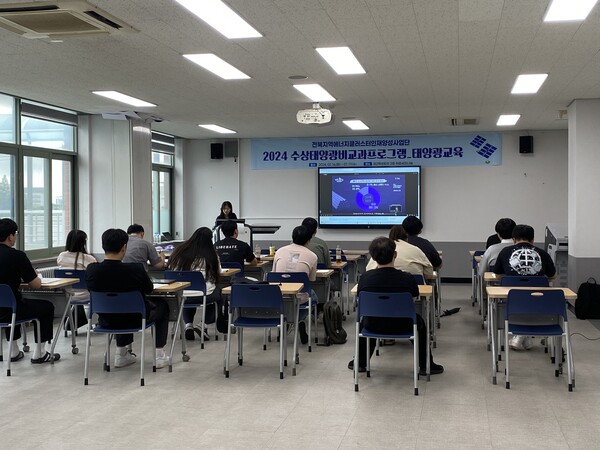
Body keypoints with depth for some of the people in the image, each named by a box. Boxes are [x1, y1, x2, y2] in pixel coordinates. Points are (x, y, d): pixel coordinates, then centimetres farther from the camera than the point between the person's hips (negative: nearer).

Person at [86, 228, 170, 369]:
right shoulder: (136, 269, -28)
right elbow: (149, 289, -7)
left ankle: (121, 354, 35)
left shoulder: (91, 270, -19)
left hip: (105, 320, 4)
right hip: (135, 320, -4)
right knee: (162, 305, 26)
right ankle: (159, 355, 22)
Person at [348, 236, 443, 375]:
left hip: (373, 326, 1)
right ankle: (426, 365, 35)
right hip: (402, 326, -1)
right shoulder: (408, 279, -18)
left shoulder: (365, 277, -16)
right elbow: (415, 294, 5)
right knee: (419, 321, 31)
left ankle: (360, 363, 45)